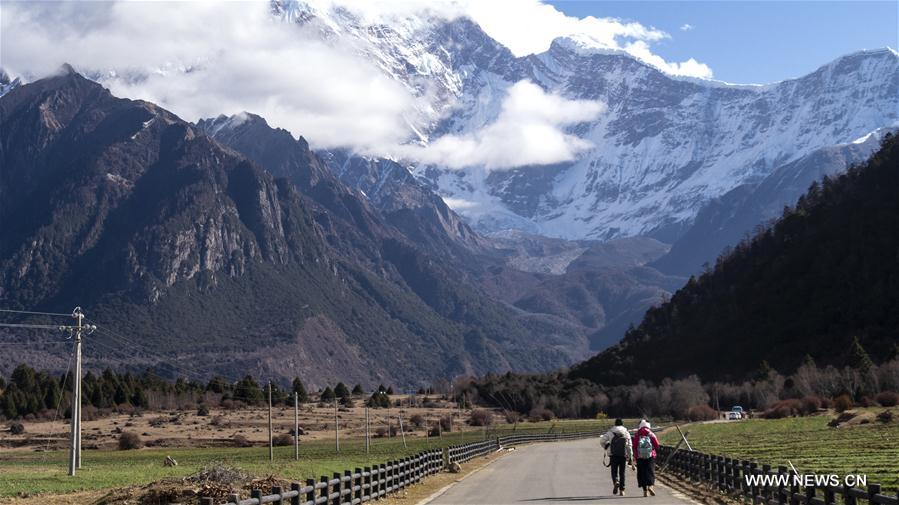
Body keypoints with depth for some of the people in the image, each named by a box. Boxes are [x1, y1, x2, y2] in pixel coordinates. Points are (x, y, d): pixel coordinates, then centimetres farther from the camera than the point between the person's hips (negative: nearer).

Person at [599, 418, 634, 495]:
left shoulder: (610, 432, 2)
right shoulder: (626, 433, 6)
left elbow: (602, 440, -2)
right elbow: (629, 446, 3)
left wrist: (606, 447, 16)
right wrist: (630, 457, 6)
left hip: (613, 455, -1)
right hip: (623, 455, 1)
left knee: (614, 471, 7)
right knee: (622, 472, 10)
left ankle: (616, 482, -24)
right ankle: (622, 490, 9)